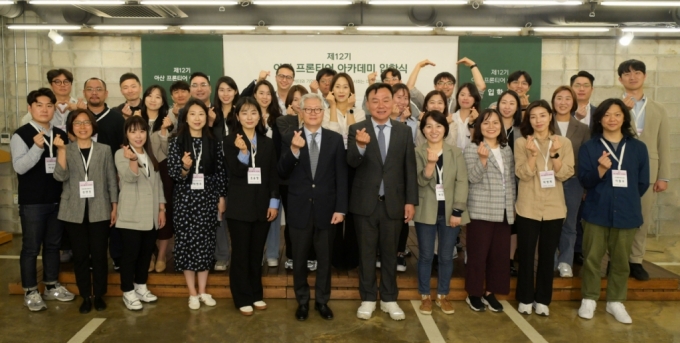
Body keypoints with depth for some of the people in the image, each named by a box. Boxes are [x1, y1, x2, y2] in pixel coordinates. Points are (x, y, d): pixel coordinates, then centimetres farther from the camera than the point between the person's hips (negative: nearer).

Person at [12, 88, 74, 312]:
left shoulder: (61, 135, 8)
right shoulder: (21, 135, -7)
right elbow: (19, 167, -17)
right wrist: (37, 147, -28)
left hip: (58, 200, 5)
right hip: (32, 202, -5)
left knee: (53, 245, 14)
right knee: (31, 247, 4)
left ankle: (52, 286, 27)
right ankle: (30, 292, 15)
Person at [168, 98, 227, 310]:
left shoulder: (213, 142, 3)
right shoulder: (177, 142, -2)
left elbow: (220, 172, 5)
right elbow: (172, 173, -6)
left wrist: (222, 197, 3)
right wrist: (185, 168, -26)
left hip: (208, 199, 2)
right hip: (185, 199, -1)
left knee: (205, 243, 6)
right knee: (187, 243, 2)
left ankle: (202, 291, 18)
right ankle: (192, 293, 14)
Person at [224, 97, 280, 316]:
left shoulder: (267, 143, 8)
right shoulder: (230, 141, -2)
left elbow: (273, 175, 7)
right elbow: (236, 171, -12)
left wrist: (274, 202, 0)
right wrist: (242, 151, -29)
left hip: (262, 205, 3)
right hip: (240, 206, -3)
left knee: (257, 253, 11)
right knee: (240, 253, 3)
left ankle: (256, 294, 24)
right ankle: (242, 298, 14)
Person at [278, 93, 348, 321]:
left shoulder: (335, 139, 2)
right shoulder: (290, 138, 0)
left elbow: (341, 176, -1)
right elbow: (282, 174, -7)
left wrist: (340, 208, -7)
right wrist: (294, 150, -23)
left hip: (326, 208, 0)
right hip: (299, 209, 0)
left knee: (325, 258, 12)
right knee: (299, 259, 12)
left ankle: (322, 300, 29)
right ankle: (302, 301, 29)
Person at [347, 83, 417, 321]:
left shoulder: (404, 132, 3)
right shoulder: (357, 130, -3)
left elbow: (410, 169, 3)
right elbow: (351, 163, -16)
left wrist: (411, 201, -2)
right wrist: (360, 145, -37)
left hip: (393, 203, 1)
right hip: (365, 202, -1)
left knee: (390, 253, 12)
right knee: (366, 253, 10)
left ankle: (389, 299, 26)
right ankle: (368, 299, 24)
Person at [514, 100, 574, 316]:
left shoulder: (564, 142, 3)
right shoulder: (521, 142, -2)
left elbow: (565, 175, -6)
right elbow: (523, 174, -11)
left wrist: (555, 154, -19)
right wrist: (533, 153, -24)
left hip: (554, 208, 2)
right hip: (528, 208, -1)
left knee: (548, 255, 9)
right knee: (526, 254, 5)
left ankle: (542, 299, 21)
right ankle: (525, 298, 18)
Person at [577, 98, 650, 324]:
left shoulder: (638, 148, 2)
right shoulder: (589, 147, -1)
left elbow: (643, 183, 8)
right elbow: (585, 180, -8)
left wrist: (626, 200, 6)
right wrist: (601, 168, -23)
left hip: (626, 213, 1)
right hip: (596, 212, -1)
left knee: (620, 261, 10)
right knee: (592, 259, 5)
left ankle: (615, 302, 24)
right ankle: (589, 299, 19)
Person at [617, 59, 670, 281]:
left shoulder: (659, 111, 10)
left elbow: (664, 146, 7)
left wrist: (663, 176, 2)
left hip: (647, 172, 2)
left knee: (643, 219, 7)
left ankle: (635, 261, 19)